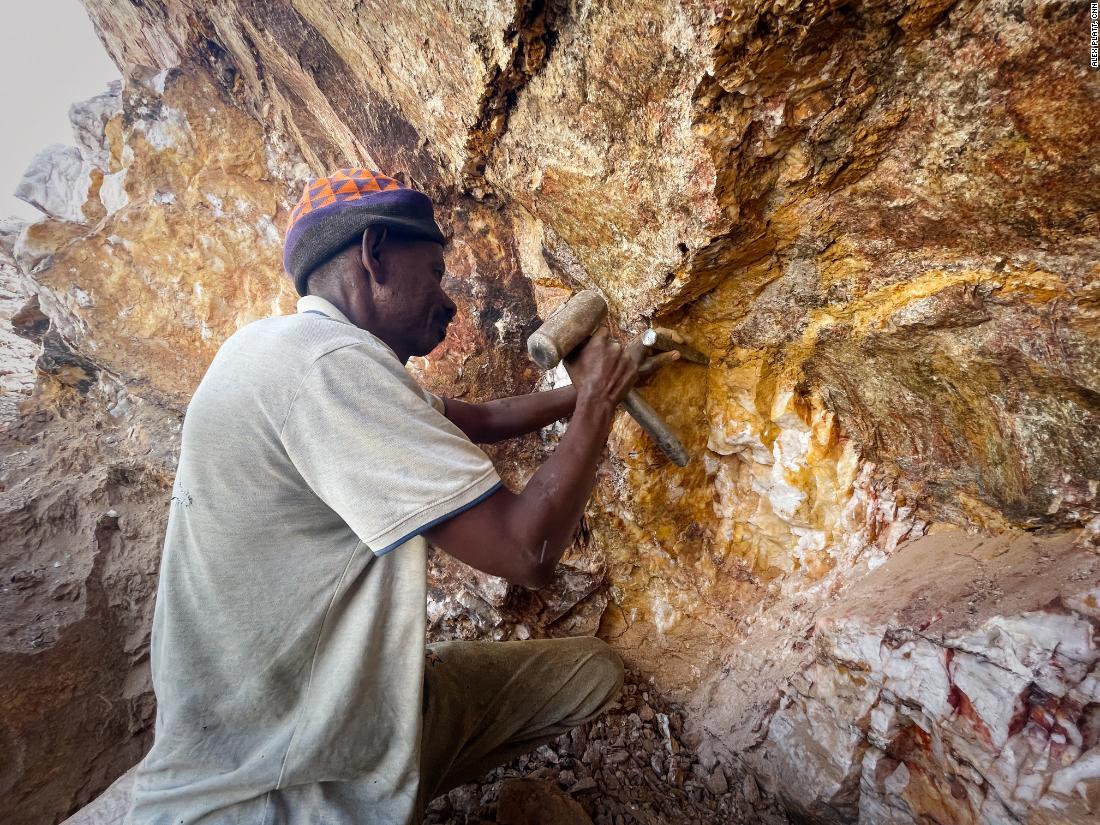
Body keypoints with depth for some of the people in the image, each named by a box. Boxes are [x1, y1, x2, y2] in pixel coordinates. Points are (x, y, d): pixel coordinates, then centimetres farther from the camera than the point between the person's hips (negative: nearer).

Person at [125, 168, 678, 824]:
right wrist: (598, 404, -10)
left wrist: (587, 391, 16)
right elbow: (527, 548, -25)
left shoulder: (303, 353, 7)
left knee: (594, 669, 13)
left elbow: (476, 419, 18)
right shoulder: (328, 361, -24)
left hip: (363, 703, 9)